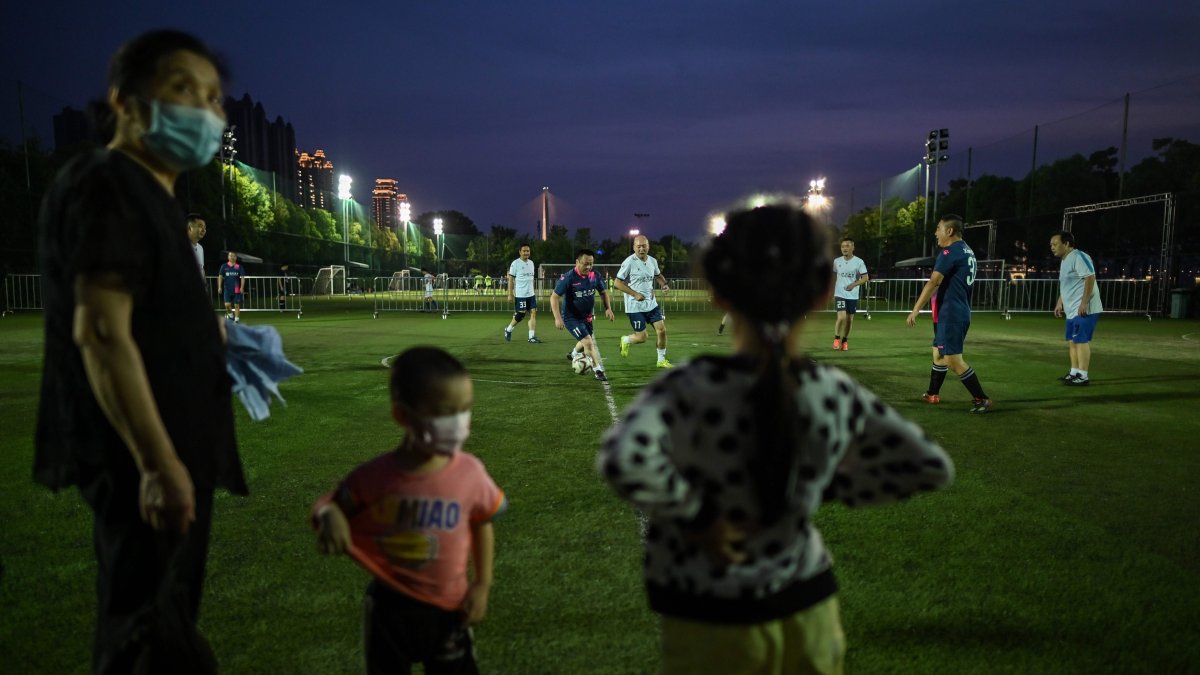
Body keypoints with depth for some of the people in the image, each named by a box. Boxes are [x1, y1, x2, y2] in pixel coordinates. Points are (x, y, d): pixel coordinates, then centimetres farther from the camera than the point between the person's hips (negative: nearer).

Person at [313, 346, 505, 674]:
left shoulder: (470, 472, -17)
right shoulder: (375, 476, -20)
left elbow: (482, 525, 1)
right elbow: (329, 506, -5)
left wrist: (482, 585, 0)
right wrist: (329, 518, -28)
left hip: (448, 607, 0)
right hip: (390, 607, 0)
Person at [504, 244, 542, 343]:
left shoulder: (531, 263, 12)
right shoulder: (515, 263, -8)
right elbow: (510, 279, -8)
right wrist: (510, 295, -12)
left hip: (531, 294, 6)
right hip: (520, 295, -6)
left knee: (533, 313, -4)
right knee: (520, 315, -2)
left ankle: (532, 336, -2)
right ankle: (508, 330, 23)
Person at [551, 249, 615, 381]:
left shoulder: (595, 275, -7)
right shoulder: (568, 278, -23)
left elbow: (603, 292, 10)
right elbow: (554, 297, -19)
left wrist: (608, 308, -2)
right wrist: (557, 318, -26)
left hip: (587, 317, 7)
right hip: (571, 318, -7)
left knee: (587, 341, 26)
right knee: (588, 342, -18)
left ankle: (574, 354, 58)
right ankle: (598, 370, -3)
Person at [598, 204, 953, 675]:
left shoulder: (690, 390, -22)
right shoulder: (839, 395, -10)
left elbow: (622, 458, -39)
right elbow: (932, 466, 1)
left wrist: (694, 514, -23)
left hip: (712, 625, -3)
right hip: (809, 613, 4)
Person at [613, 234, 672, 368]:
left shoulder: (652, 261, 5)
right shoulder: (629, 262, -15)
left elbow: (658, 275, 25)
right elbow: (617, 283, -13)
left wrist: (664, 284, 3)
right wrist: (635, 294, -19)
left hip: (651, 303, 6)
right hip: (635, 306, -6)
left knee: (662, 330, 0)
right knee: (641, 337, -5)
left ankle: (662, 360, 17)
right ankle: (625, 340, 29)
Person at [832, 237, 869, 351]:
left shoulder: (859, 262, -5)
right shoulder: (837, 261, 2)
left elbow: (866, 278, -7)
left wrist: (854, 284, -23)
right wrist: (832, 293, 14)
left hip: (853, 296, 0)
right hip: (840, 294, 0)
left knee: (849, 320, 6)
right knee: (842, 318, -15)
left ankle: (845, 340, 25)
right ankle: (837, 337, 7)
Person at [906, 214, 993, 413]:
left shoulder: (950, 251, -15)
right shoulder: (967, 251, 14)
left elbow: (933, 282, -19)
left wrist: (915, 310, -19)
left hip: (951, 314, -10)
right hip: (960, 312, 10)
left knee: (953, 360, -8)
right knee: (939, 354, 18)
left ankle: (981, 399, -5)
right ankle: (932, 394, 28)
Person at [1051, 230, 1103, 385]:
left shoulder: (1078, 257, -14)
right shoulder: (1064, 261, 18)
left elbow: (1090, 277, -22)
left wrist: (1084, 303, -26)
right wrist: (1059, 302, 26)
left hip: (1083, 310, -10)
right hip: (1072, 310, 10)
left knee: (1081, 341, -9)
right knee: (1072, 341, 13)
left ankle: (1082, 376, -7)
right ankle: (1074, 373, 22)